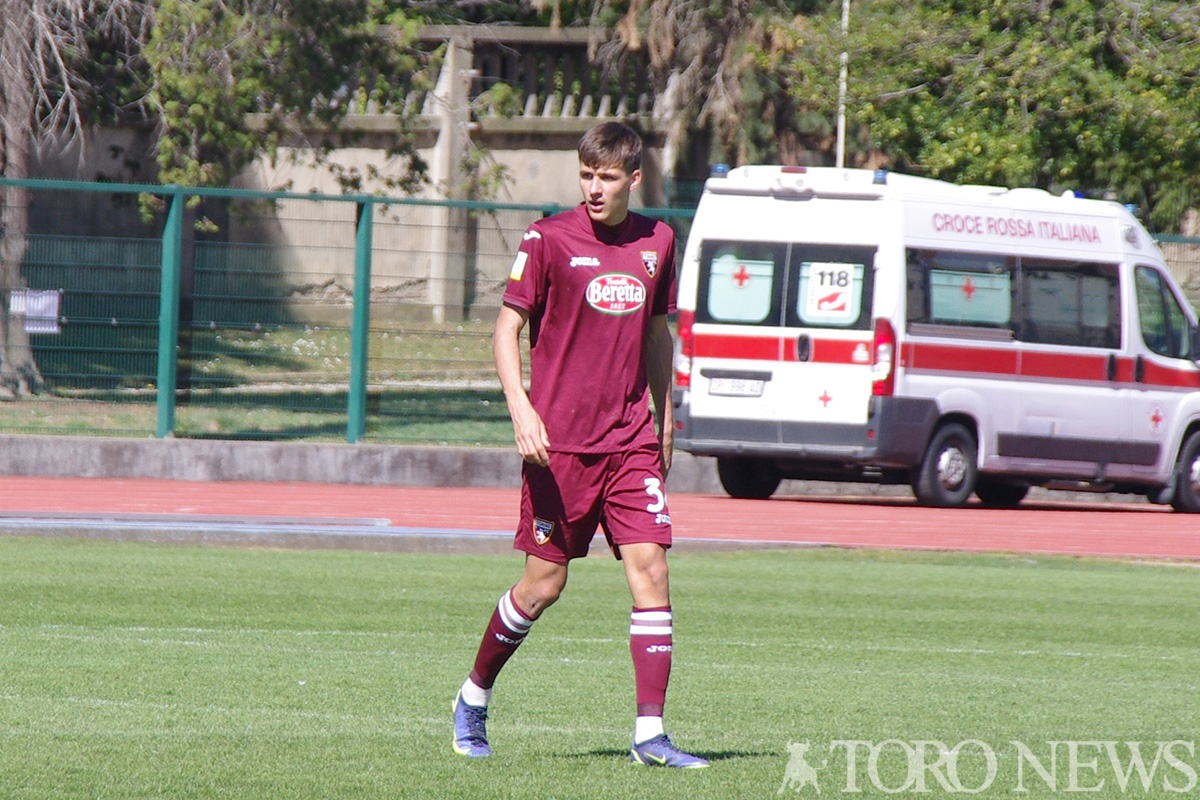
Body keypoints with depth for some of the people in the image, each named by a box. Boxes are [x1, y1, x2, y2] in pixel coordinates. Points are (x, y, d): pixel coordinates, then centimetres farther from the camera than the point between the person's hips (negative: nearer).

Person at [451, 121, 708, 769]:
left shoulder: (656, 242, 9)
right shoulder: (549, 239, -4)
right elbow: (506, 330, -4)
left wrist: (664, 422, 21)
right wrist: (521, 409, -17)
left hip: (631, 441, 4)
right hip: (559, 441, -4)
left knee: (650, 570, -9)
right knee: (544, 585, 0)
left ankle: (650, 733, -8)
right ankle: (473, 699, 23)